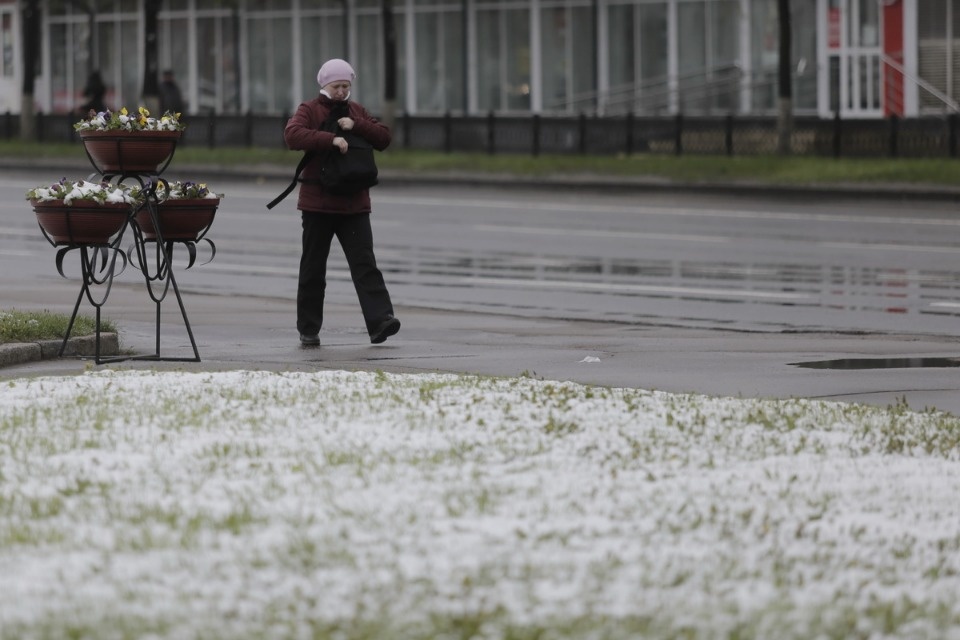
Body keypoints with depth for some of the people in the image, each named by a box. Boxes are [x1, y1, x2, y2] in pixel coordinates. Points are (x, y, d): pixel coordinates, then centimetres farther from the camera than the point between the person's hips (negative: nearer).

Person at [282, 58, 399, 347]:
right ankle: (308, 329, 15)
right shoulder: (310, 110, -1)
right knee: (313, 268, 6)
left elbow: (384, 138, 6)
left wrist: (355, 126, -10)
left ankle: (380, 321, -20)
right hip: (318, 203, -3)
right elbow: (293, 135, -21)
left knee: (364, 263, -9)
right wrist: (331, 139, -29)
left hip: (354, 204, 3)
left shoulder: (357, 111, 14)